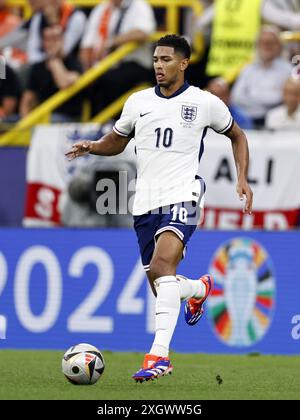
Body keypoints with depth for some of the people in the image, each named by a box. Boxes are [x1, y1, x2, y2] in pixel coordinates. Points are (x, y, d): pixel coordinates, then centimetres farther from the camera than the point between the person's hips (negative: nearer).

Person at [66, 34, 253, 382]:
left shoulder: (205, 103, 1)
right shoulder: (138, 102, 10)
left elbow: (236, 136, 17)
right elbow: (116, 141, 23)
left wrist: (242, 178, 5)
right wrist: (91, 147, 1)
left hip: (181, 196, -5)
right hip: (145, 202, 5)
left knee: (161, 266, -27)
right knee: (159, 285, 9)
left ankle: (159, 354, -33)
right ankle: (199, 289, 46)